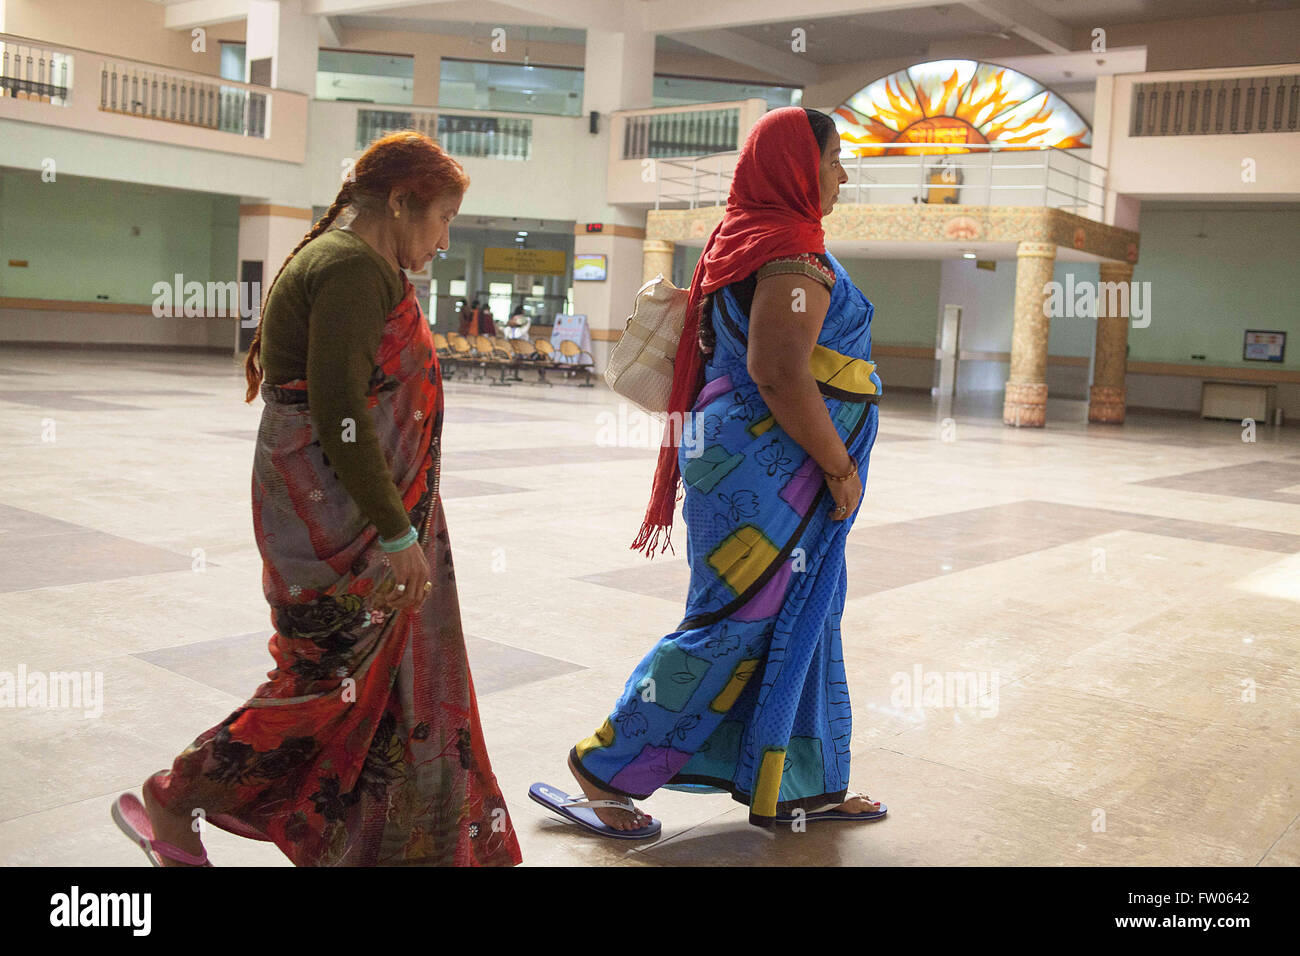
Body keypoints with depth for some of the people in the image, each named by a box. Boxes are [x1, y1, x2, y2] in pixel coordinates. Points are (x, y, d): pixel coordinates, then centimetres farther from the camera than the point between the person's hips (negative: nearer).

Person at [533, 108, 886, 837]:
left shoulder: (751, 242, 15)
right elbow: (779, 373, -26)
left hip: (753, 466, 10)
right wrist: (840, 469, -18)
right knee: (733, 628, -2)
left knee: (799, 623, 14)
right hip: (768, 472, -10)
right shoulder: (793, 253, -15)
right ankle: (604, 772, 8)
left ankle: (802, 787, 26)